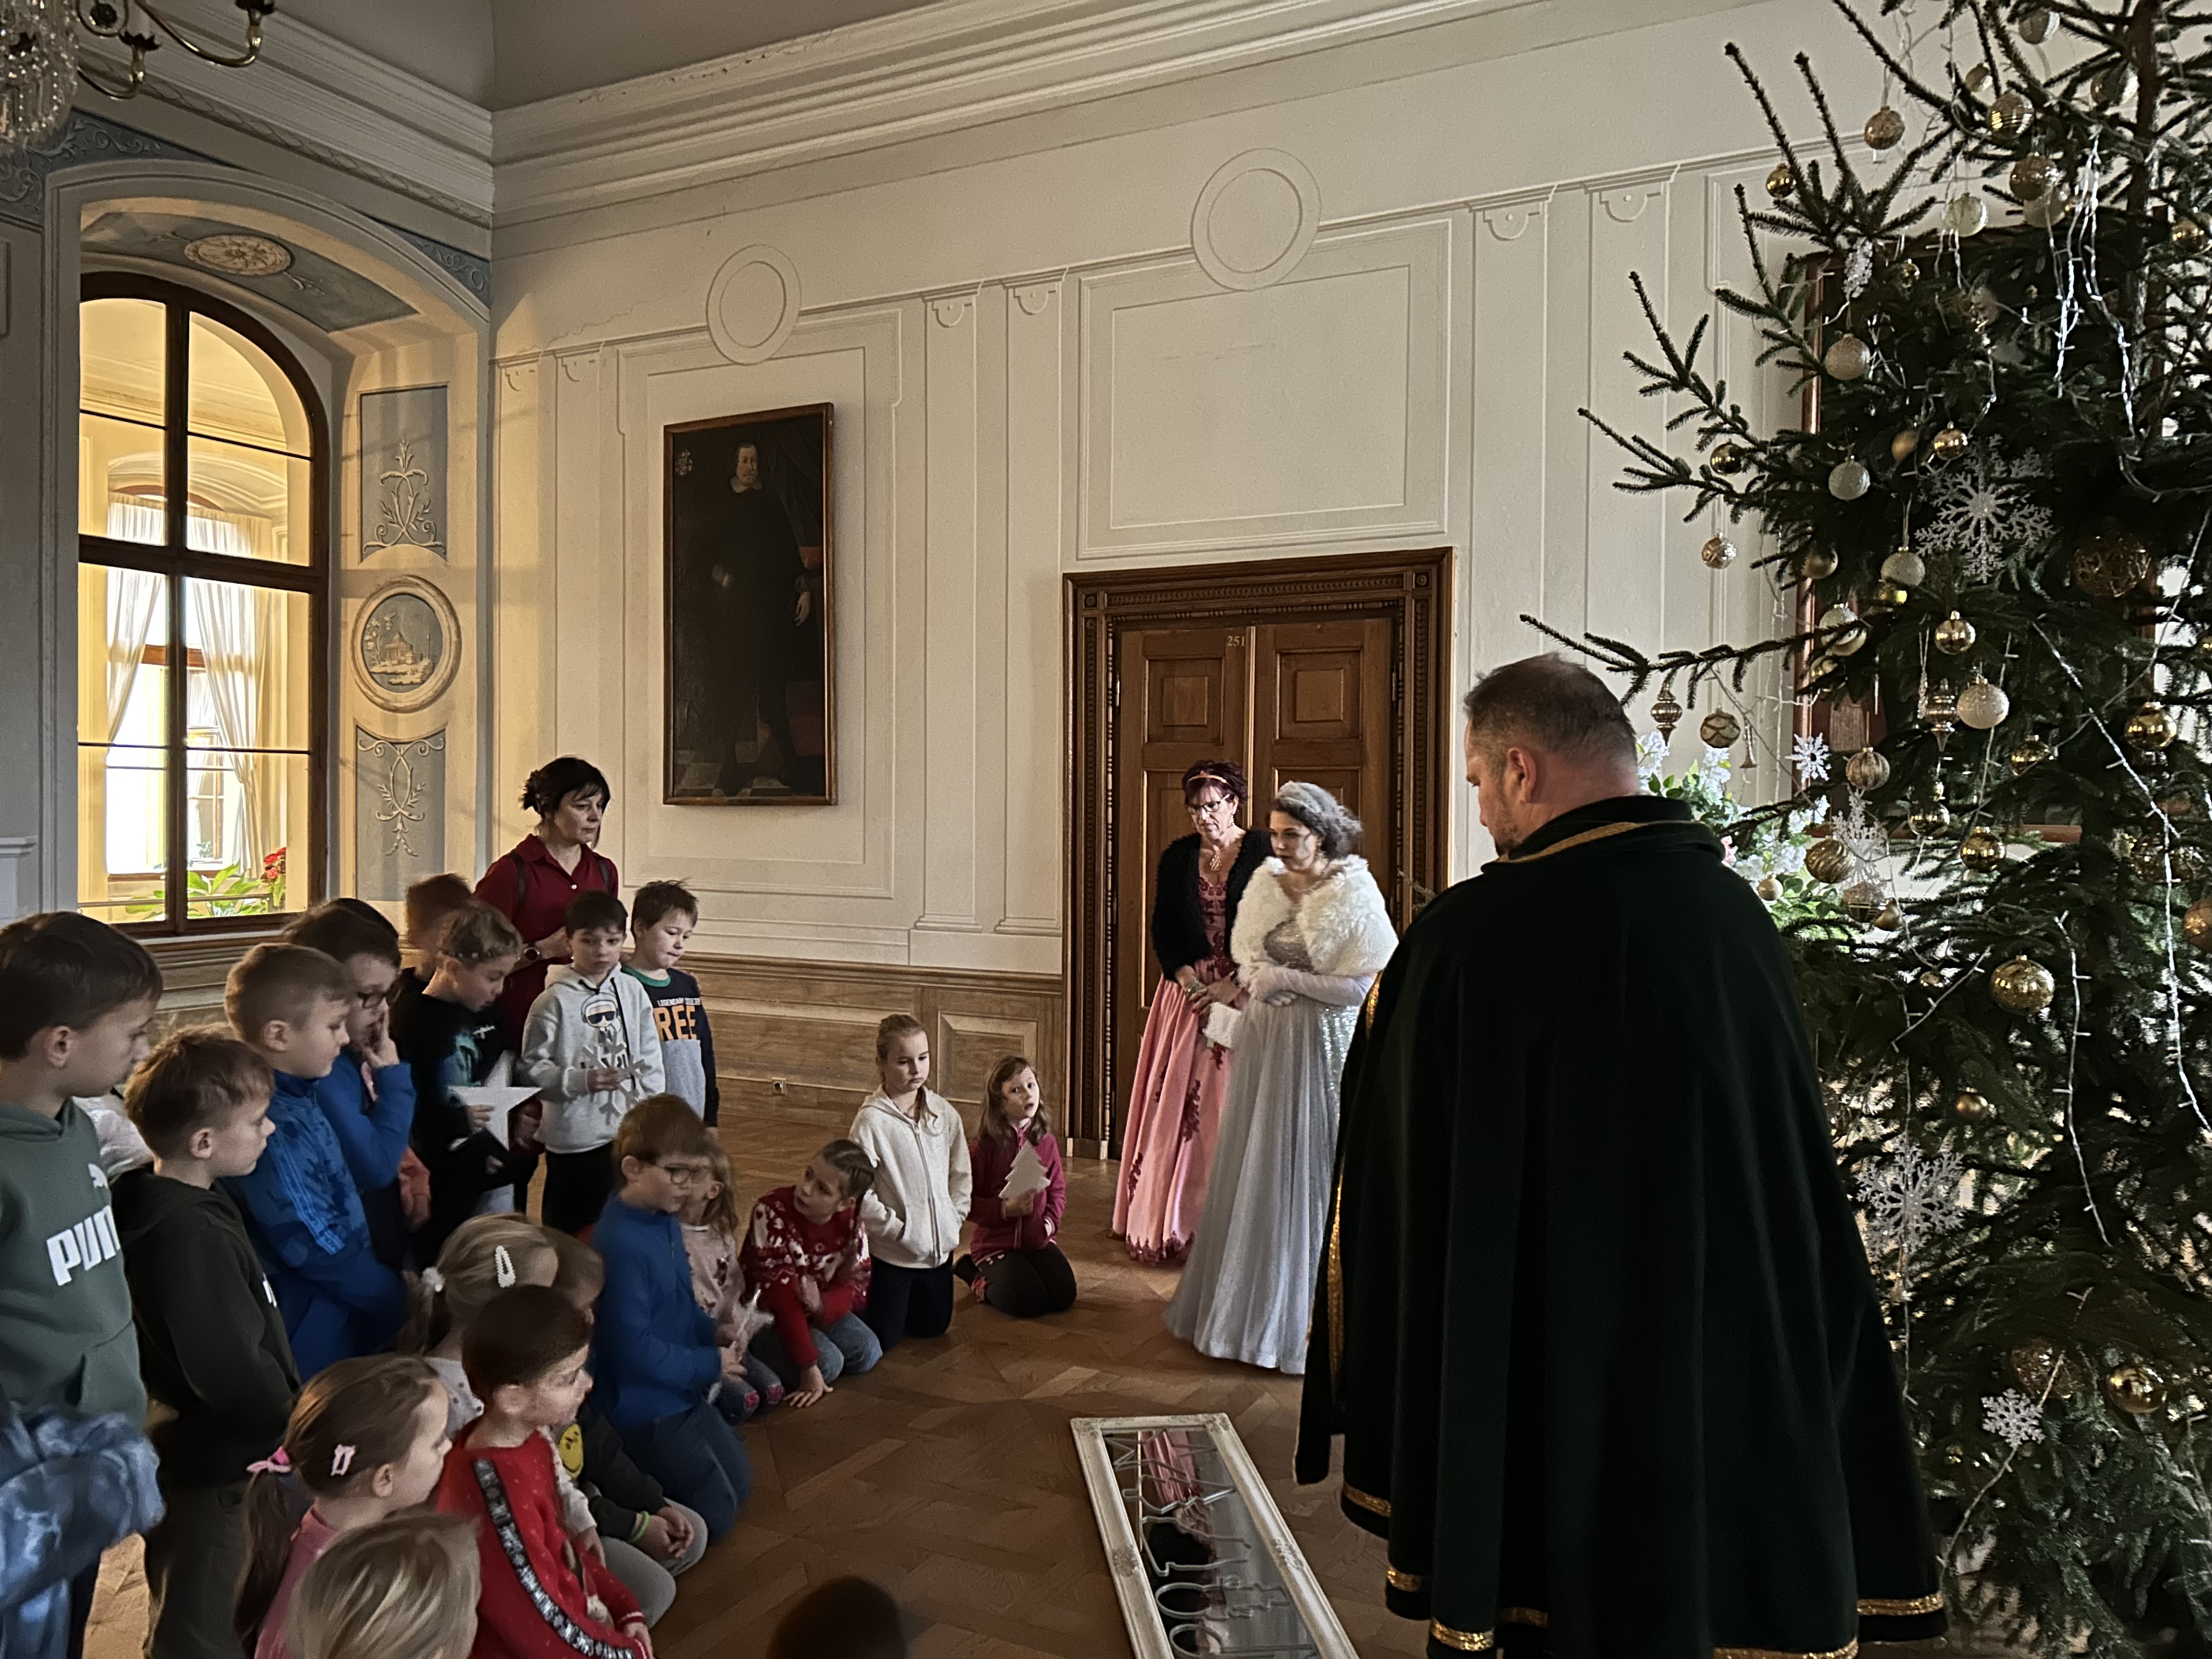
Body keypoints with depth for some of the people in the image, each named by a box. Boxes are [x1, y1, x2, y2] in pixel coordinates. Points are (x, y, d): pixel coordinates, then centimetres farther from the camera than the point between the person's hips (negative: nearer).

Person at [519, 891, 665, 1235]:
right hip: (574, 1139, -4)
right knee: (570, 1230, 5)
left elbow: (650, 1061, 8)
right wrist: (581, 1081, -21)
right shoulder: (555, 1001, -9)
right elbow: (529, 1068, -10)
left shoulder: (633, 992, 4)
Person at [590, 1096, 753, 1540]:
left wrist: (713, 1333, -5)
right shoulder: (622, 1244, -29)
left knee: (739, 1482, 22)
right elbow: (634, 1348, -28)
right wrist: (710, 1365, -17)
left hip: (684, 1392, 9)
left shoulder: (666, 1221, 0)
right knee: (715, 1514, 2)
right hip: (643, 1407, -9)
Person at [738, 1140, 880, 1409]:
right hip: (765, 1315, -6)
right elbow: (781, 1297, -30)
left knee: (867, 1354, -10)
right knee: (828, 1363, -24)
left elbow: (857, 1288, -11)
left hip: (821, 1309, 6)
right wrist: (809, 1367, -30)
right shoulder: (772, 1213, -30)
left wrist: (821, 1306, -35)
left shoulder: (851, 1224, -14)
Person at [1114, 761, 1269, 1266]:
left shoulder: (1263, 853, -3)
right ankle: (1171, 1226, 8)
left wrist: (1231, 987, -14)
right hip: (1187, 991, 3)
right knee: (1177, 1104, 2)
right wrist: (1191, 984, -9)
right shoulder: (1177, 857, 8)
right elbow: (1162, 931, 5)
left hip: (1246, 992, -3)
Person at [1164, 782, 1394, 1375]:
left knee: (1311, 1175, 0)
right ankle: (1249, 1299, 25)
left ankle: (1308, 1318, 13)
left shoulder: (1354, 892, -11)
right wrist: (1259, 980, -6)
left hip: (1322, 1049, -6)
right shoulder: (1266, 883, 7)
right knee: (1255, 1172, 11)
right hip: (1265, 1044, 6)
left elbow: (1365, 986, -16)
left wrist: (1288, 979, -15)